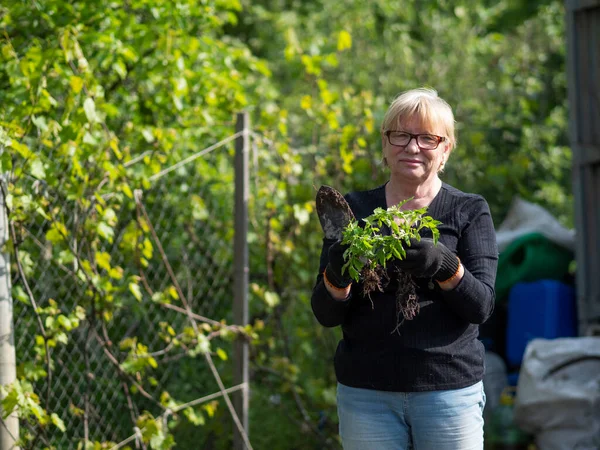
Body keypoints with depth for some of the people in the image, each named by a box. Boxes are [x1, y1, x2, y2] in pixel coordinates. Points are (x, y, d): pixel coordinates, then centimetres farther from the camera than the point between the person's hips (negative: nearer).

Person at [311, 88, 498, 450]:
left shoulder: (469, 212, 4)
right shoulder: (354, 209, 7)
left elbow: (481, 307, -6)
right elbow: (326, 314, 3)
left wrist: (446, 266, -24)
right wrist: (336, 274, -18)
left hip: (450, 391, -1)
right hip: (366, 393, 1)